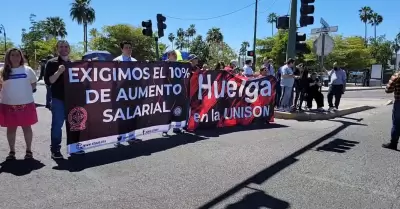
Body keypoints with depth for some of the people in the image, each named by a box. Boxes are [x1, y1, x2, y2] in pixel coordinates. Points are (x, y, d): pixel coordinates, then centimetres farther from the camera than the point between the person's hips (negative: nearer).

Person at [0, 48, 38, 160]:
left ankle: (29, 150, 20)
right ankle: (12, 151, 22)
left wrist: (25, 92, 0)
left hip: (26, 104, 0)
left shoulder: (27, 70, 2)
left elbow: (33, 84, 10)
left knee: (27, 127, 8)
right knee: (11, 128, 9)